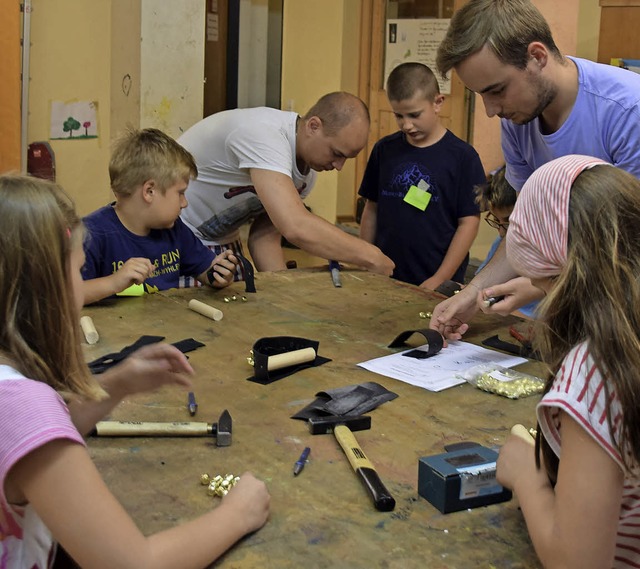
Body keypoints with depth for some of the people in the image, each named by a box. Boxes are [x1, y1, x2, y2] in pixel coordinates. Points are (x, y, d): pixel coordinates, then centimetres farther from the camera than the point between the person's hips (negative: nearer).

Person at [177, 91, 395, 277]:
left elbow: (264, 237, 0)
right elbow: (296, 227, -43)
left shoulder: (308, 169, -4)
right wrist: (372, 257, -35)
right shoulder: (262, 133, -32)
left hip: (222, 241, 8)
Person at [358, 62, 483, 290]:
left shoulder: (462, 156, -6)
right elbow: (371, 209, 11)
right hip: (385, 278, 3)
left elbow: (469, 222, -7)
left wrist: (439, 280, -11)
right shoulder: (384, 150, 5)